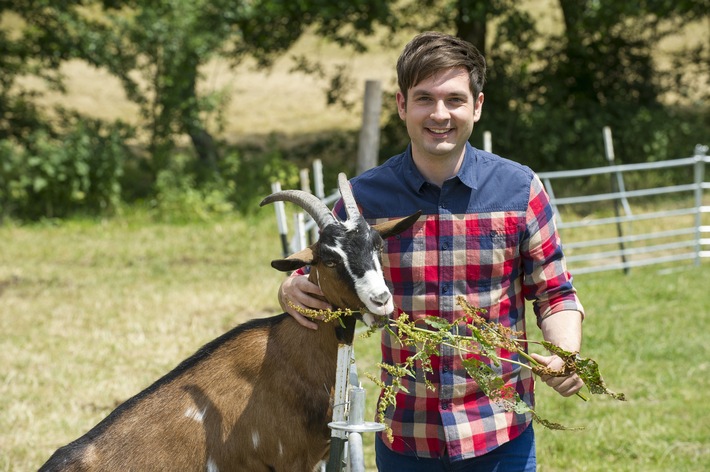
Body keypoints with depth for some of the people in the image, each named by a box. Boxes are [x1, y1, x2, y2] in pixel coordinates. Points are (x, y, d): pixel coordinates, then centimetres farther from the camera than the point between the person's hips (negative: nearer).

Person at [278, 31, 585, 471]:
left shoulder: (520, 190, -2)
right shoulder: (365, 197, -2)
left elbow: (555, 294, 3)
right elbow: (316, 283, 9)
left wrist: (568, 356, -17)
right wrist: (292, 292, -15)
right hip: (404, 435, 1)